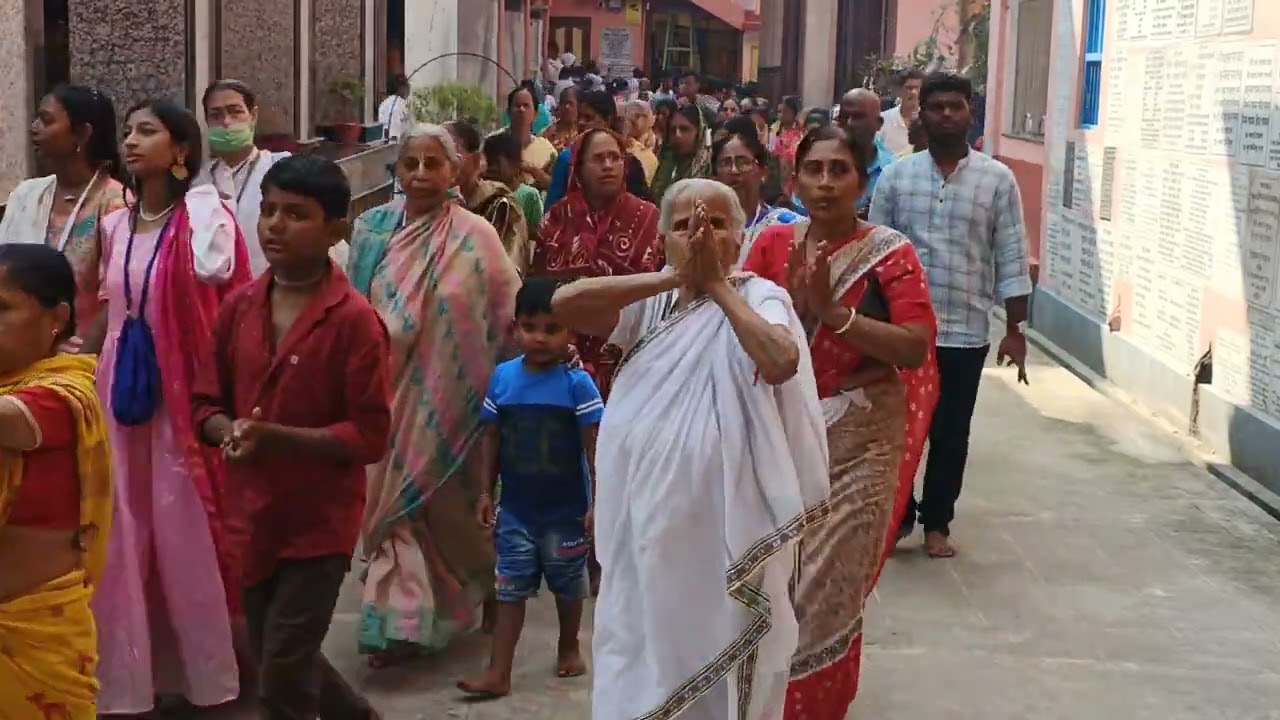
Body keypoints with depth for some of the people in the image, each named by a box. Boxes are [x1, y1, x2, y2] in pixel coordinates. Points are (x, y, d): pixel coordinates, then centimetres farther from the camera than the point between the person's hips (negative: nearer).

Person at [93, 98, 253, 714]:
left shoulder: (203, 214, -6)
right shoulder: (114, 227, 11)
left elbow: (214, 269, -25)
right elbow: (109, 309, 18)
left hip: (182, 391, -6)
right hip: (123, 387, 6)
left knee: (187, 526, 2)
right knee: (125, 534, 9)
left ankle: (205, 666, 18)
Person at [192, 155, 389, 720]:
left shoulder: (354, 319, -16)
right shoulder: (238, 307, 1)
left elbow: (369, 436, -17)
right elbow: (206, 403, 8)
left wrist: (276, 436, -25)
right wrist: (229, 432, -15)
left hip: (319, 524, -6)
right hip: (253, 516, 6)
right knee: (280, 661, 21)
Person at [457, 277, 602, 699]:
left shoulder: (577, 383, -14)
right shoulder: (502, 377, -4)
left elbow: (594, 446, -11)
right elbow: (491, 438, 4)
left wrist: (596, 503, -13)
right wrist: (486, 492, 3)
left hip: (566, 510, -2)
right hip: (515, 508, 2)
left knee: (567, 584, 17)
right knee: (511, 588, 4)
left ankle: (568, 648, 39)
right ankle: (499, 672, 6)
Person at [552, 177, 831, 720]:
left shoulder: (759, 297, -6)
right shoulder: (650, 302, 5)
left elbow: (781, 362, -28)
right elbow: (564, 303, -11)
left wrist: (718, 284, -17)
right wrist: (673, 278, -13)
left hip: (722, 522, -4)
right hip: (646, 517, 4)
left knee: (713, 651, 9)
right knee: (642, 649, 16)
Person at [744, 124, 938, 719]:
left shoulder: (890, 251, -7)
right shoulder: (773, 244, 2)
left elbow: (916, 349, -16)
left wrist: (833, 312, -22)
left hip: (860, 441, -2)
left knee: (833, 582, 3)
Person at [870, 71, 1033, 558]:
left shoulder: (997, 180, -1)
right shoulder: (896, 176, 2)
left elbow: (1012, 256, -1)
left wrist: (1014, 329, -4)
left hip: (966, 332, 0)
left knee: (950, 434, 9)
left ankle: (937, 522, 23)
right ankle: (898, 514, 24)